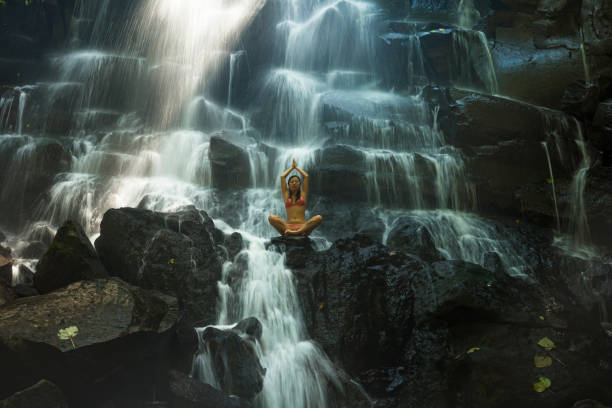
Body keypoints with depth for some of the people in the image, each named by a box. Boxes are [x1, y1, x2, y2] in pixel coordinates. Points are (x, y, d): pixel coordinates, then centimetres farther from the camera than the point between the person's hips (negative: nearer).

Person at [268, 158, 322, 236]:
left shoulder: (303, 194, 17)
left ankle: (300, 231, -41)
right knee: (271, 217, -26)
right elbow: (282, 177, 15)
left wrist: (296, 167, 27)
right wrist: (292, 167, 29)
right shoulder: (286, 194, 17)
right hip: (288, 226, 0)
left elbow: (306, 176, 13)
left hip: (302, 226, 0)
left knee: (319, 218, -29)